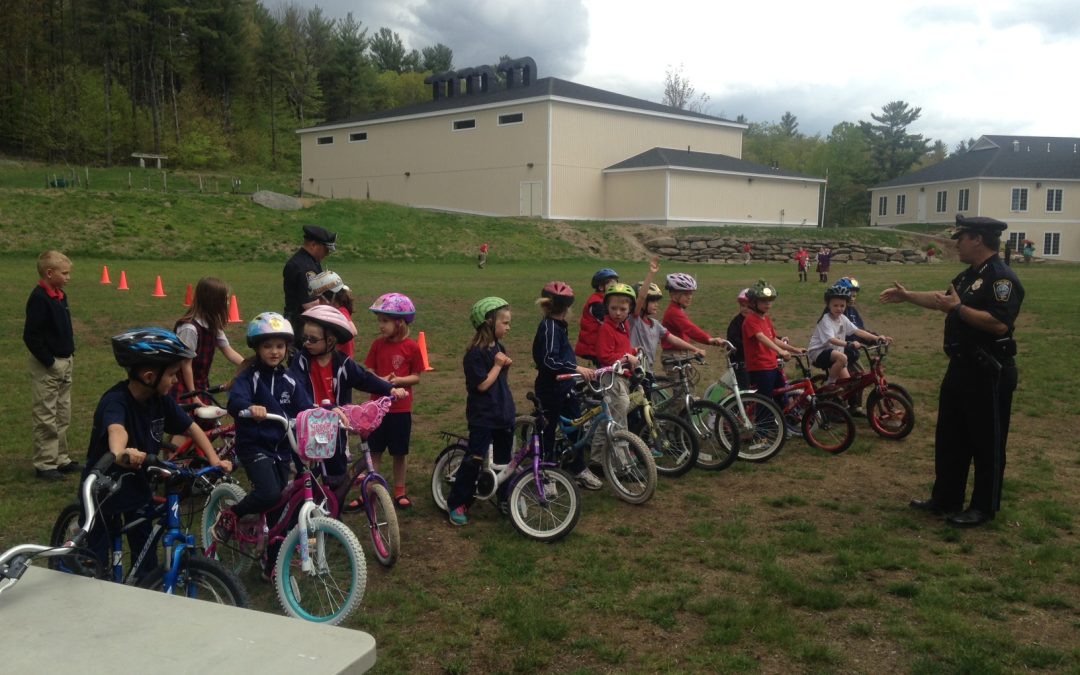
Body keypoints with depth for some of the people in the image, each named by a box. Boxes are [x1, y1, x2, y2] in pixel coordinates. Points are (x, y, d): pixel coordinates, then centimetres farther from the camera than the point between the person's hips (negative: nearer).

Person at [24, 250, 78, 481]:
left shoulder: (60, 296, 9)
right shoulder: (39, 298, -17)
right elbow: (31, 336, -21)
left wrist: (70, 355, 11)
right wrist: (49, 361, -18)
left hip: (65, 363, 9)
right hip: (47, 366, -9)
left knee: (63, 416, 16)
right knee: (46, 418, -1)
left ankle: (61, 459, 25)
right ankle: (44, 465, 6)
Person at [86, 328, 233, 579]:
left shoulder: (161, 400, -12)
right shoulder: (115, 401, -30)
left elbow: (191, 428, -2)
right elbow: (116, 429, -52)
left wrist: (214, 459, -17)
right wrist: (120, 453, -74)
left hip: (139, 486, 6)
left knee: (145, 555, 12)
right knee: (97, 559, 5)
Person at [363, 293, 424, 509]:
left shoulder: (411, 347, -9)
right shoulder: (377, 344, -3)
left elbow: (416, 377, -4)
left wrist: (398, 380, -21)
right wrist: (381, 381, -20)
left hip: (401, 408, -1)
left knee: (399, 453, 11)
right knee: (374, 451, 8)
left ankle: (399, 491, 25)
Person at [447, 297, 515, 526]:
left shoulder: (499, 348, 10)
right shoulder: (475, 353, -15)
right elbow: (482, 384, -20)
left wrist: (507, 367, -1)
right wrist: (497, 365, -12)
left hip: (503, 414, 8)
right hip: (482, 416, -8)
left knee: (504, 460, 14)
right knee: (474, 460, -8)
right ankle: (457, 504, 2)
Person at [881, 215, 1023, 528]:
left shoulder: (1001, 278, -19)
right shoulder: (970, 275, 12)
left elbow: (1000, 323, -31)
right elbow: (943, 298, 28)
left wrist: (957, 308, -25)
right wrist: (907, 295, 29)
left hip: (989, 373, -10)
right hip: (962, 367, 10)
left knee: (986, 441, 3)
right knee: (950, 437, 16)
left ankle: (984, 507, 15)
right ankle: (946, 498, 28)